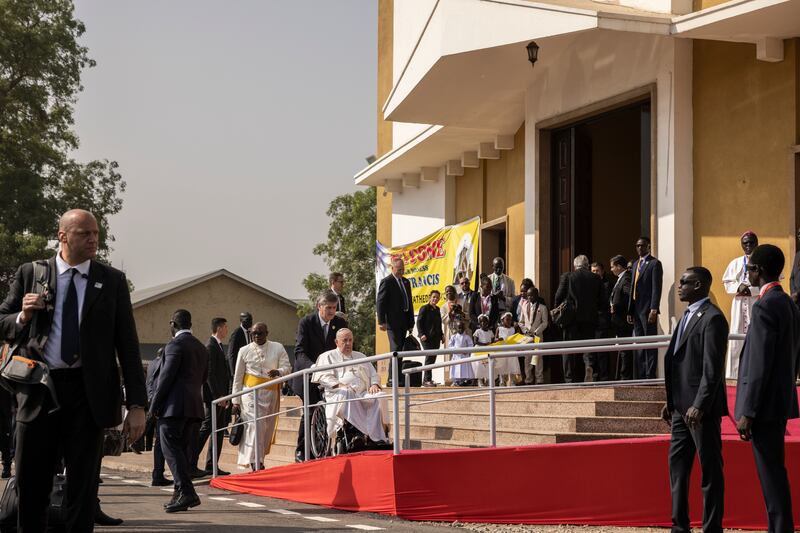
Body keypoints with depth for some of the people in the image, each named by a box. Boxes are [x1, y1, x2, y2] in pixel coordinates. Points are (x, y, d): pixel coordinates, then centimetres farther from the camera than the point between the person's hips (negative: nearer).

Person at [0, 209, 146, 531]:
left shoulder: (112, 281, 5)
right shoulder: (30, 274, 6)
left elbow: (128, 344, 4)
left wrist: (137, 404, -2)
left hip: (88, 393, 0)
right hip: (38, 392, 0)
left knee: (84, 487, 5)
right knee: (30, 485, 5)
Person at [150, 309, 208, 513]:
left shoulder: (175, 345, -8)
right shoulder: (201, 348, 17)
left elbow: (166, 377, -12)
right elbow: (204, 377, 20)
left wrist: (154, 406, -7)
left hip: (174, 405, -8)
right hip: (195, 407, 8)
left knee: (171, 449, -8)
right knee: (184, 451, 10)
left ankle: (186, 492, -20)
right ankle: (181, 494, 10)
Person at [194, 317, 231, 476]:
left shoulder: (218, 346, 18)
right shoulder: (211, 347, -13)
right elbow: (210, 373, -19)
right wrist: (218, 396, -22)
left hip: (219, 396, 10)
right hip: (213, 397, -10)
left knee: (219, 432, 9)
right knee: (206, 429, -8)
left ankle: (212, 466, 11)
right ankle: (191, 463, -5)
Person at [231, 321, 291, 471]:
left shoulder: (278, 348, 7)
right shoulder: (245, 351, 5)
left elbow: (287, 367, 1)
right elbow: (237, 378, 7)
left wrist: (278, 372, -23)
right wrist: (236, 401, 3)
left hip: (271, 393, 2)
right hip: (251, 392, -2)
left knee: (268, 428, 7)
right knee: (255, 426, -14)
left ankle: (258, 461, 23)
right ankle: (256, 464, -17)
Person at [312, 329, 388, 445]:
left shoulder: (361, 356, 33)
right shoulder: (327, 356, 19)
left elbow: (373, 375, 27)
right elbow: (324, 377, 3)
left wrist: (374, 385, 3)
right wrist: (340, 385, -14)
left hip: (363, 393, 4)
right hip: (339, 392, -4)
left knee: (380, 397, -28)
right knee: (346, 394, -41)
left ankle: (378, 438, -36)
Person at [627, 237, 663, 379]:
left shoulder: (655, 264, -5)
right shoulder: (636, 264, 19)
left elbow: (657, 288, -13)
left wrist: (653, 310, -20)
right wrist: (630, 311, 14)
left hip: (648, 310, -8)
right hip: (637, 309, 8)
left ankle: (650, 375, -7)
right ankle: (641, 376, 11)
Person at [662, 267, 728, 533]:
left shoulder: (712, 318, -14)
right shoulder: (688, 316, 15)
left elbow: (713, 368, -19)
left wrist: (699, 406, -22)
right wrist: (671, 401, 16)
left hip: (701, 408, -10)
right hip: (682, 407, 10)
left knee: (710, 470, -1)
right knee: (677, 467, 13)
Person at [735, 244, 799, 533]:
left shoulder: (765, 306, -17)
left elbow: (759, 365, -20)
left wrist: (747, 412, -18)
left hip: (765, 403, -9)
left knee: (770, 473, -5)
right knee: (774, 471, 14)